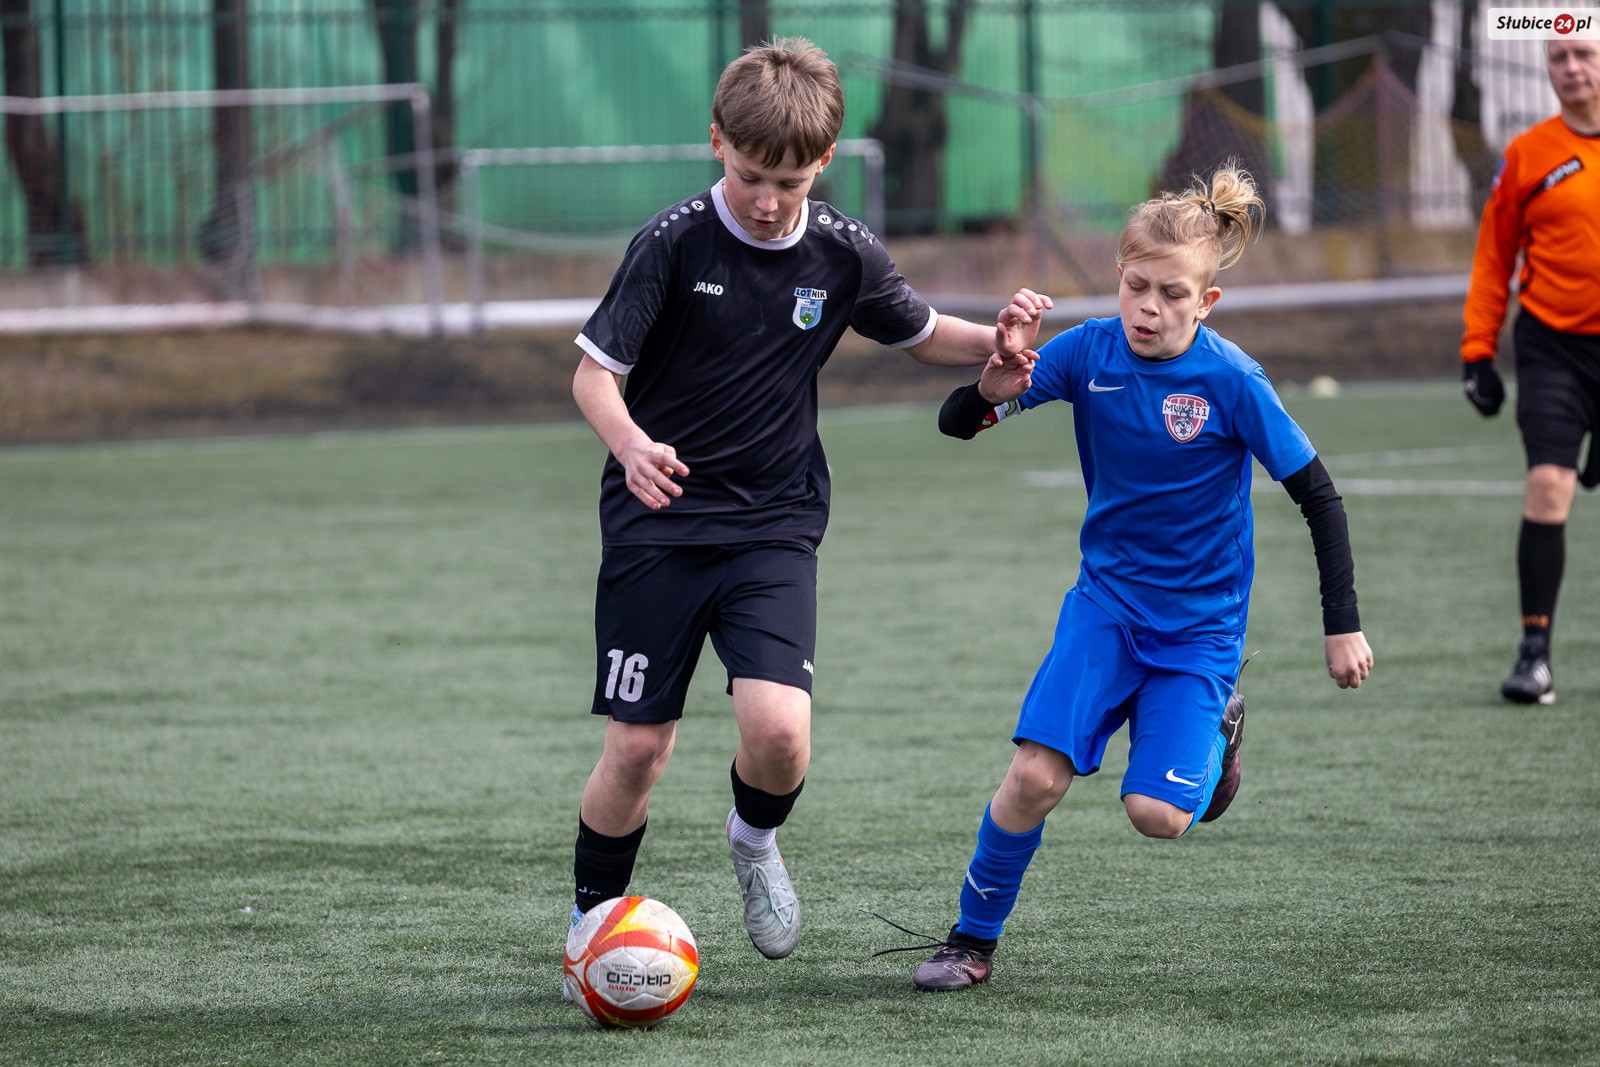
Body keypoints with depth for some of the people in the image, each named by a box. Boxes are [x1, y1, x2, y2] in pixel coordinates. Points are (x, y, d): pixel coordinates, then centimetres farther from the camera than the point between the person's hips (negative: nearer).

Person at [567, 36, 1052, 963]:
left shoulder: (845, 255, -2)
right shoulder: (675, 243, -11)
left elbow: (920, 333, 16)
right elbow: (594, 371, -8)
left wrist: (995, 344, -5)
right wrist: (631, 445, -29)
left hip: (775, 528, 1)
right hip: (657, 525, -1)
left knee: (779, 730, -18)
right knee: (638, 747, -3)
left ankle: (756, 839, 16)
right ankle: (595, 921, 21)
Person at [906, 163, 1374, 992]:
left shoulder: (1231, 381, -18)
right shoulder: (1089, 351, -10)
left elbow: (1318, 497, -9)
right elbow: (953, 425, -9)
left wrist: (1343, 625, -9)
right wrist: (991, 392, -33)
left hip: (1199, 622, -2)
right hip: (1106, 601, 2)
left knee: (1157, 814, -16)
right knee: (1036, 773, -17)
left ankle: (1213, 731, 19)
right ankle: (972, 940, 3)